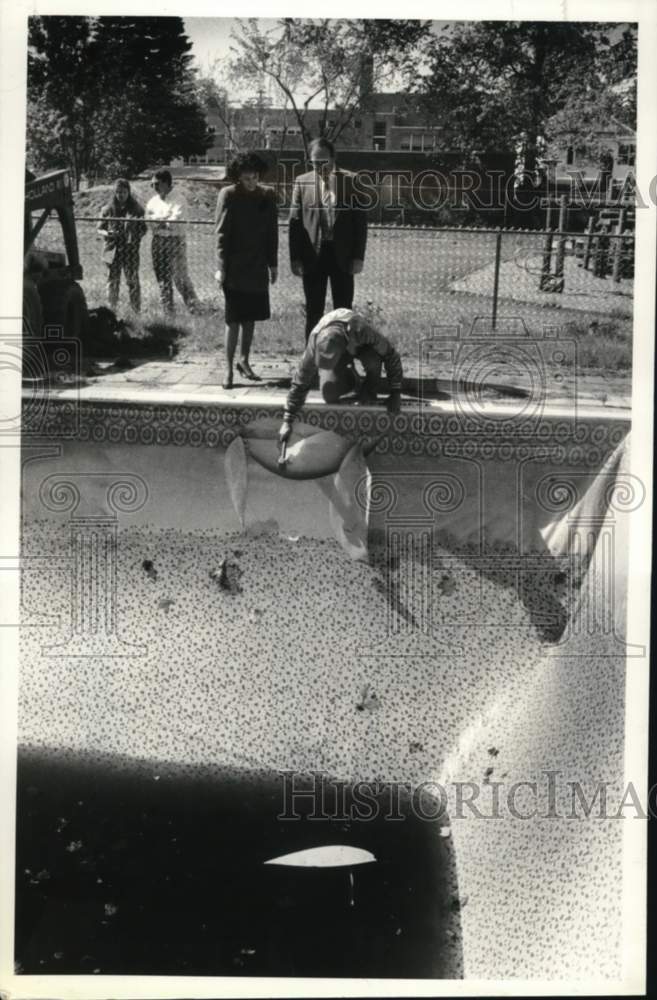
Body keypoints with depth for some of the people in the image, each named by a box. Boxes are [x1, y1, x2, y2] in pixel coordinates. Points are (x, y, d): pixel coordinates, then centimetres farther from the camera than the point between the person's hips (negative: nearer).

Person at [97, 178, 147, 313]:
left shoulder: (136, 209, 3)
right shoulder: (107, 209, 6)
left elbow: (143, 230, 6)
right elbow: (100, 229, 10)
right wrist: (106, 233, -12)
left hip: (131, 251, -1)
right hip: (113, 251, 2)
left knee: (132, 281, -2)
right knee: (112, 281, 6)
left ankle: (136, 311, 5)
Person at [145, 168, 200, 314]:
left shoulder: (178, 199, -5)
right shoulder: (153, 201, 13)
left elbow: (178, 221, -15)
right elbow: (149, 218, 1)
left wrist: (158, 221, -9)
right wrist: (166, 219, -14)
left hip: (175, 241, -6)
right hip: (158, 241, 6)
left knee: (180, 277, -10)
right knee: (162, 277, 9)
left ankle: (194, 308, -2)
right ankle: (167, 310, 17)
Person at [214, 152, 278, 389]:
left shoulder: (267, 195, 5)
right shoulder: (228, 195, -6)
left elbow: (272, 232, 10)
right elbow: (222, 233, -7)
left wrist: (273, 264, 9)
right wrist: (221, 267, -10)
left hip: (258, 268, 4)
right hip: (235, 269, -4)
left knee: (250, 317, 11)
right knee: (234, 320, -3)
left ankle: (244, 360, 25)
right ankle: (229, 369, 4)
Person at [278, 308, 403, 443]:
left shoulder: (362, 330, -44)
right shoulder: (315, 342, -36)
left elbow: (390, 355, -29)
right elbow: (300, 383, -25)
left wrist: (395, 393, -27)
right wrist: (287, 421, -25)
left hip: (360, 345, -1)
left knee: (373, 358, -38)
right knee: (330, 395, -22)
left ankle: (370, 393, -9)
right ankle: (353, 380, 11)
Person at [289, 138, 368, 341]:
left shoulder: (351, 181, 1)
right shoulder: (302, 182, 4)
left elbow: (360, 221, 2)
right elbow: (295, 222, 4)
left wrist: (358, 256, -5)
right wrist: (295, 258, -3)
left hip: (342, 256, -1)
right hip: (312, 256, 1)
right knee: (313, 312, 6)